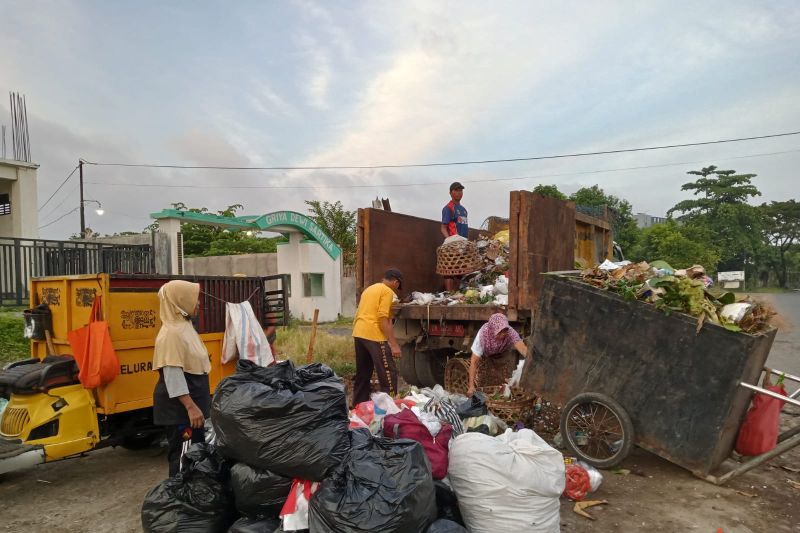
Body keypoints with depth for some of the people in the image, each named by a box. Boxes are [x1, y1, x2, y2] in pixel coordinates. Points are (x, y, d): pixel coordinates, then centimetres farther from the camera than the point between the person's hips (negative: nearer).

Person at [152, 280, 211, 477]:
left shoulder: (185, 326, 10)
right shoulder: (172, 333, -19)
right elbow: (172, 374, -24)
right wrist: (190, 406, -26)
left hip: (194, 401, 10)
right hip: (179, 406, -10)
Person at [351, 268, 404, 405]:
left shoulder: (369, 289, 22)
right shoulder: (387, 291, -5)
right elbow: (383, 319, -15)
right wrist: (394, 344, -15)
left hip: (358, 333, 9)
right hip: (374, 335, -9)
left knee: (362, 373, 17)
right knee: (389, 373, -3)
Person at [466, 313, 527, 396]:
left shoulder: (510, 332, -35)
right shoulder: (483, 334, -38)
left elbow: (523, 348, -47)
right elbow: (474, 362, -36)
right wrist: (471, 386, -41)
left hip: (504, 354, 1)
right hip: (486, 357, -1)